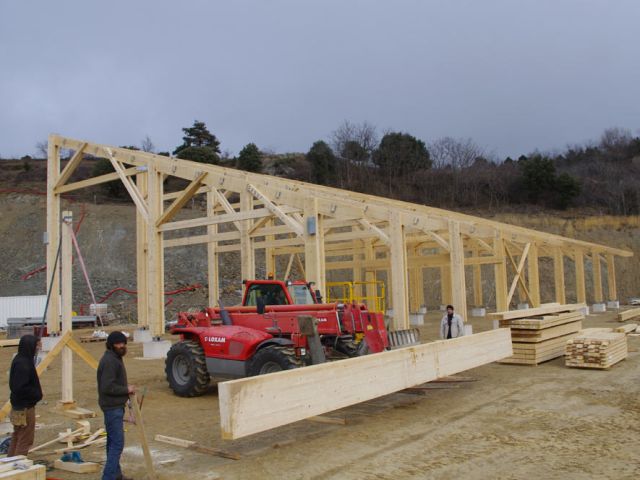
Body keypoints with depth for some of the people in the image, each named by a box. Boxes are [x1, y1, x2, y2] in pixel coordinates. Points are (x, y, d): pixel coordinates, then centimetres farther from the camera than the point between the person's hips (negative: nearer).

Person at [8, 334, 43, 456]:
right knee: (25, 439, 1)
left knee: (17, 437, 20)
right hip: (25, 406, -10)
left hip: (19, 405, 10)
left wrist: (36, 393, 6)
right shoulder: (23, 364, -24)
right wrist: (36, 394, -14)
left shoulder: (20, 360, 6)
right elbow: (20, 388, -28)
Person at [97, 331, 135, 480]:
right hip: (112, 407, -11)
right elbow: (107, 387, -26)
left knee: (113, 441, 17)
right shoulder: (109, 361, -20)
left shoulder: (115, 358, 13)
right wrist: (127, 390, -16)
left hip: (115, 406, 11)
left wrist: (127, 390, 7)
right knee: (117, 443, -9)